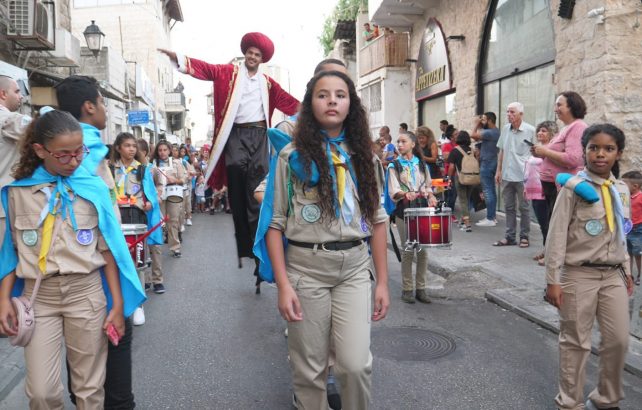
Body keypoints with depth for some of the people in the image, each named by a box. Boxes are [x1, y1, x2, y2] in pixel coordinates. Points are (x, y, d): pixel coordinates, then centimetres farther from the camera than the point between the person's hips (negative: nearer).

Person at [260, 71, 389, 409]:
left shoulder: (364, 156, 7)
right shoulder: (292, 156, -3)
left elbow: (377, 219, 8)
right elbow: (275, 223, -3)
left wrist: (382, 281, 5)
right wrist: (283, 284, -11)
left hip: (354, 267, 2)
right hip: (305, 266, -1)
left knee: (355, 364, -6)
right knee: (309, 368, 7)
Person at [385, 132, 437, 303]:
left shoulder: (422, 164, 13)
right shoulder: (394, 166, 3)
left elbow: (428, 186, 17)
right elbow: (393, 191, -6)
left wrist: (431, 196, -4)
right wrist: (404, 193, -26)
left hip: (422, 208, 3)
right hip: (404, 210, -3)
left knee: (423, 250, 3)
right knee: (408, 250, -1)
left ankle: (421, 288, 13)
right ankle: (407, 289, 11)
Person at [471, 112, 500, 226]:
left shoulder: (490, 132, -18)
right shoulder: (495, 131, 14)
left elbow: (473, 135, -19)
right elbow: (477, 138, 17)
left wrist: (476, 124, -6)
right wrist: (479, 126, 10)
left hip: (487, 164, -10)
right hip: (491, 164, 10)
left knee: (487, 191, -9)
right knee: (491, 190, 12)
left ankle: (490, 219, -8)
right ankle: (492, 217, 17)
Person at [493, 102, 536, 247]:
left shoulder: (530, 130, -8)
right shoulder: (505, 129, 7)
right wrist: (498, 171, 12)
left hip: (523, 176, -5)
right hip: (507, 175, 5)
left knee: (524, 208, 6)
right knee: (509, 207, 11)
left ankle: (524, 237, 16)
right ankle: (510, 237, 20)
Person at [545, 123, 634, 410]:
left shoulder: (622, 190, 7)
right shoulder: (574, 187, -12)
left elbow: (620, 236, 17)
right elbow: (557, 235, -13)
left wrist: (626, 271, 16)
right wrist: (553, 280, -16)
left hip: (613, 275, 6)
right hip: (579, 275, -5)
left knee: (618, 340, 10)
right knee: (575, 342, 5)